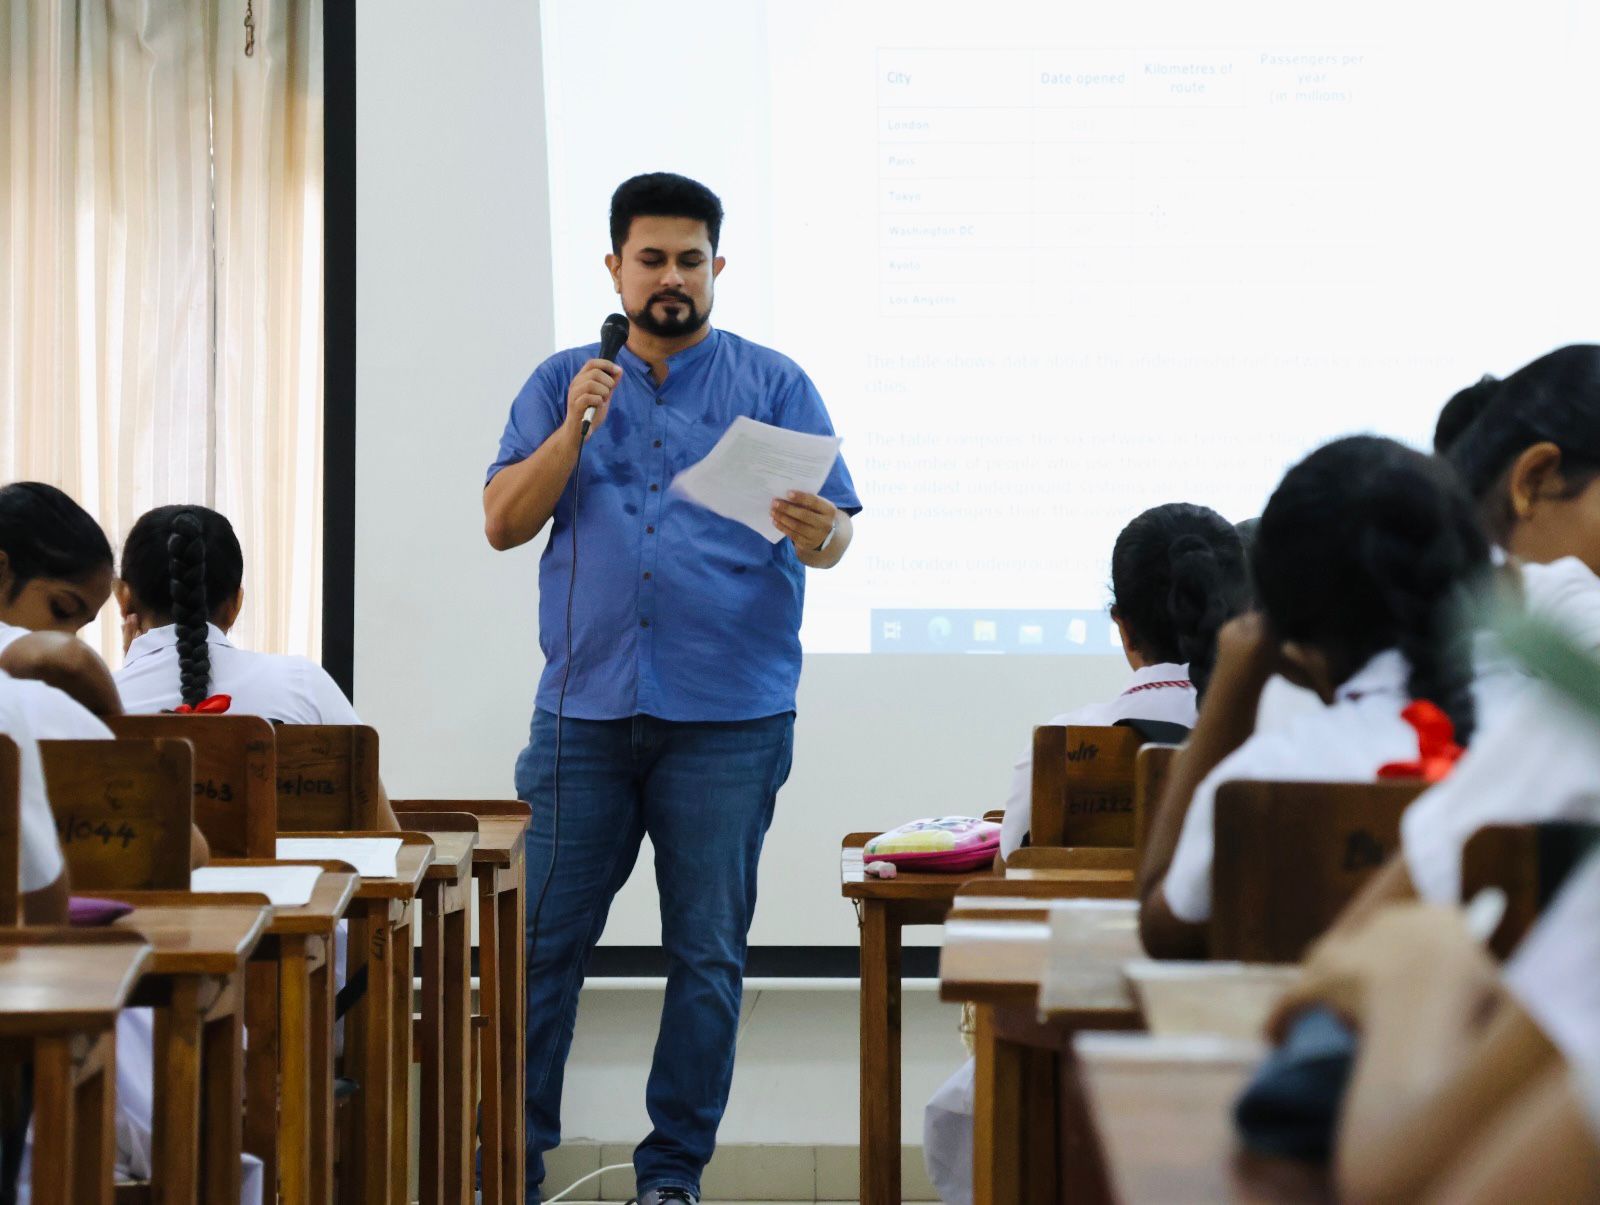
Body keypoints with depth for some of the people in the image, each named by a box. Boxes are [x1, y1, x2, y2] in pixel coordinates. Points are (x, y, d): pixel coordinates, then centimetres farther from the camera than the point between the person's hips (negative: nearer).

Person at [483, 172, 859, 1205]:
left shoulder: (772, 384, 6)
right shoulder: (562, 383, 12)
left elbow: (835, 529, 0)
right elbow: (504, 522, 3)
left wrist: (817, 534, -24)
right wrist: (575, 430, -11)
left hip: (730, 719, -1)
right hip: (586, 707, 1)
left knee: (708, 952, 2)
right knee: (545, 937, 1)